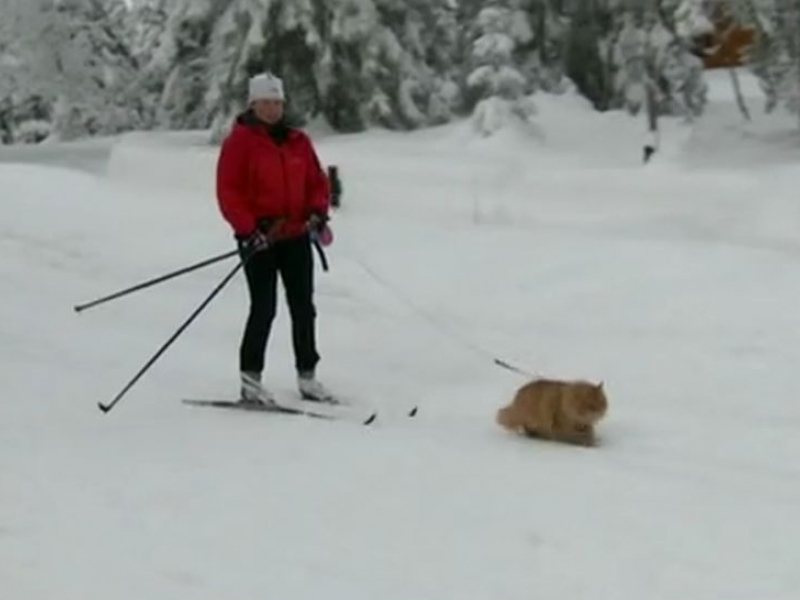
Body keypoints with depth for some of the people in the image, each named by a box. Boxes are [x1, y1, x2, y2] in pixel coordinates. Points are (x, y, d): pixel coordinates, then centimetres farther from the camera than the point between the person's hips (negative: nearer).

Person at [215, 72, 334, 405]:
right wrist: (247, 229, -18)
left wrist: (318, 213, -3)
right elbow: (228, 192, -9)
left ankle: (307, 377, 14)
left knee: (303, 308, 6)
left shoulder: (298, 142, 11)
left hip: (296, 237, 5)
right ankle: (250, 379, 1)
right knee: (264, 309, -8)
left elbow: (317, 181, 15)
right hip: (259, 239, -5)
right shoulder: (239, 141, -5)